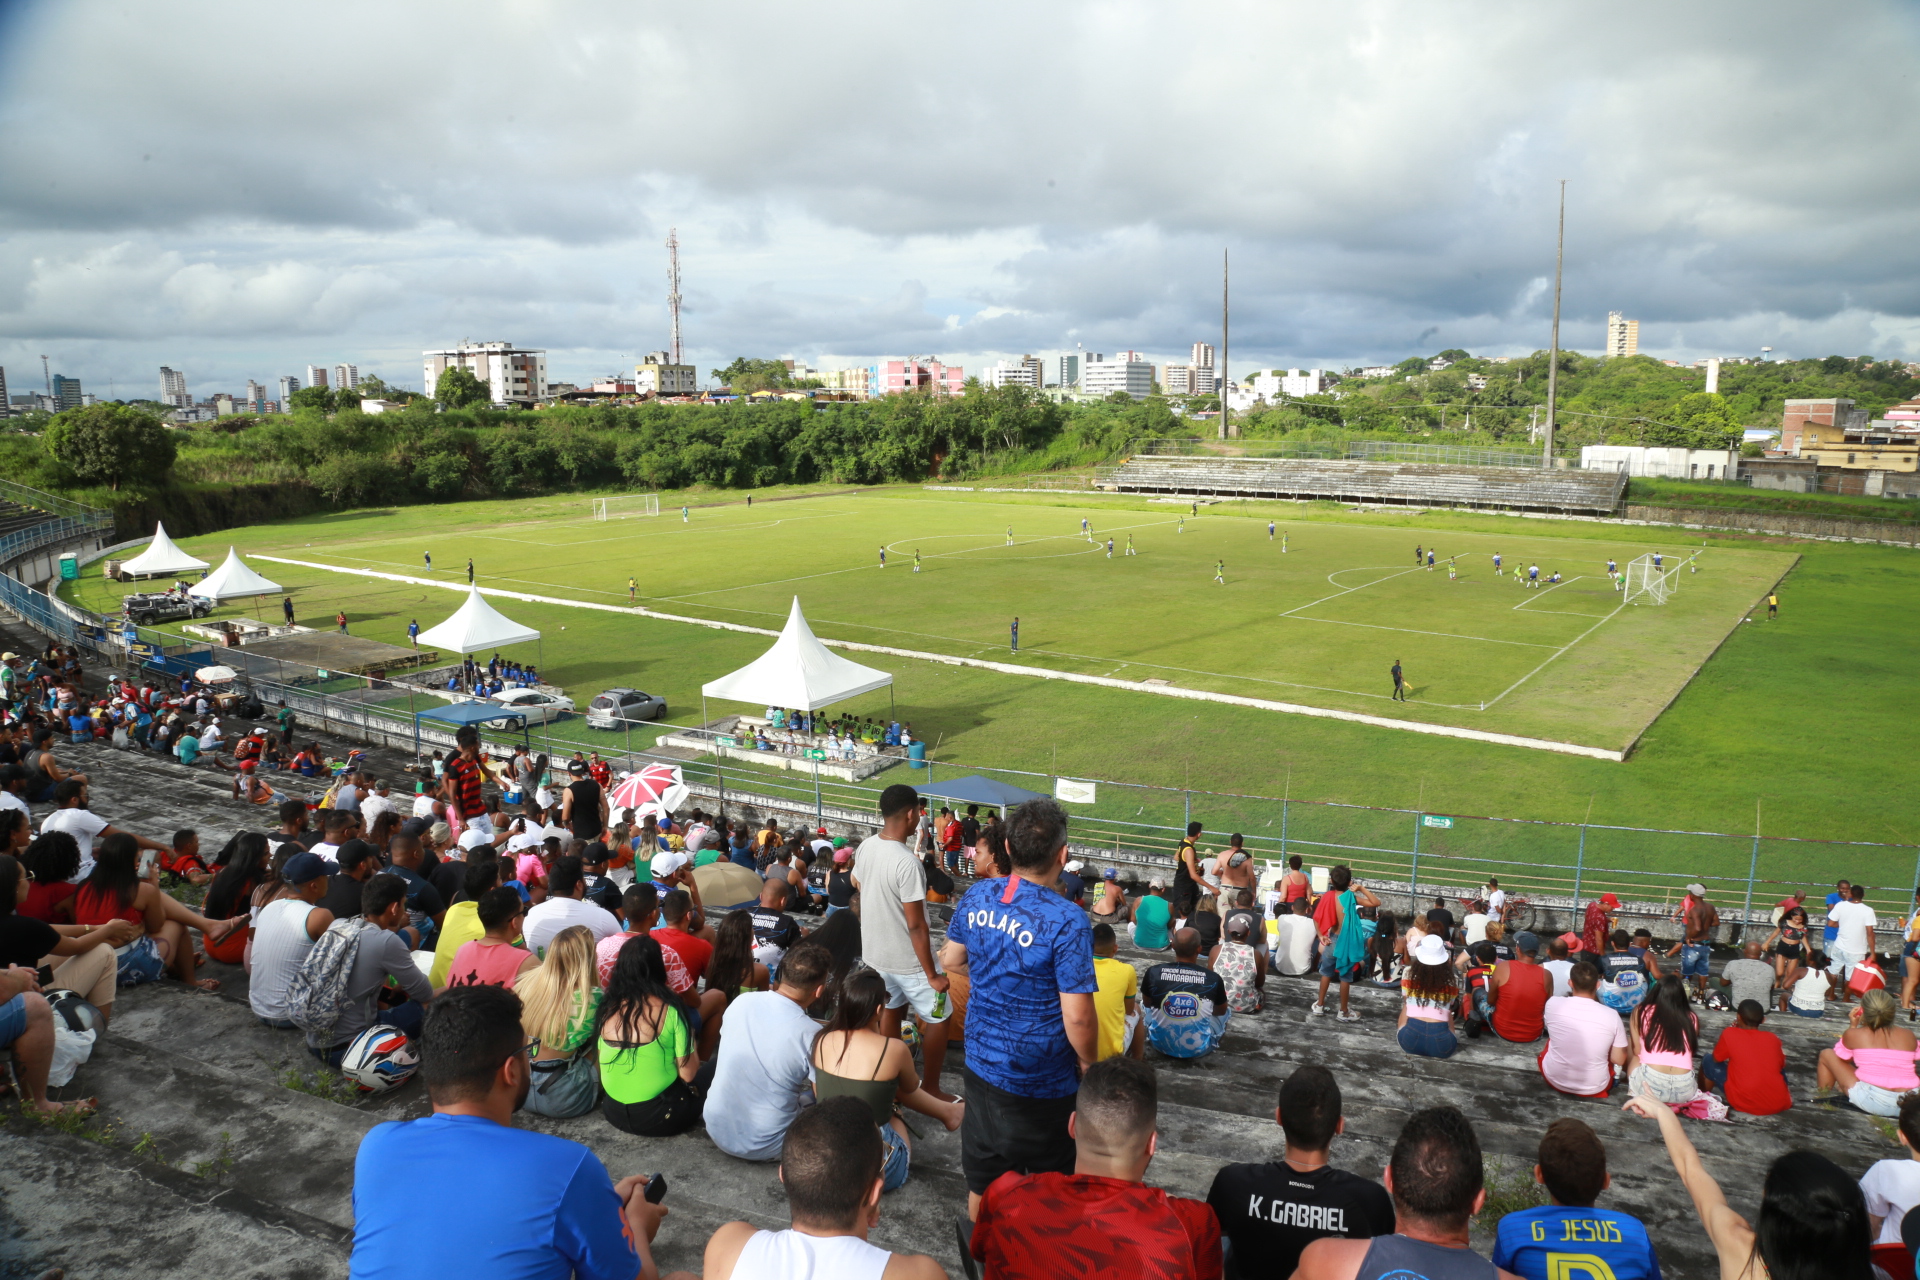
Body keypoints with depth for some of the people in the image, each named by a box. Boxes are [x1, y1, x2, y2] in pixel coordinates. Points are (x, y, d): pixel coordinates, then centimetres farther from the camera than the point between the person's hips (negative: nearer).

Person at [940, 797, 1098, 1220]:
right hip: (1041, 1080, -6)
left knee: (982, 1182, 23)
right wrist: (1089, 1064, -6)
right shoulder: (1066, 920, -26)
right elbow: (1077, 1016, -24)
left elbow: (951, 960, 8)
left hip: (981, 1063, 6)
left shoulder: (977, 895, -7)